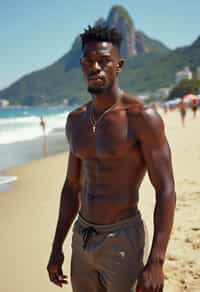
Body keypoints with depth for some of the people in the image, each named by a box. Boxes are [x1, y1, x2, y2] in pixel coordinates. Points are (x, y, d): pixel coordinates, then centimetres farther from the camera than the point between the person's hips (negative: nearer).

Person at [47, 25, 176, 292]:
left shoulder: (142, 117, -15)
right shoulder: (76, 120, 5)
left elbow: (166, 191, -16)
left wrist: (156, 262, -21)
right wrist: (57, 247, 12)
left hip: (123, 240, -6)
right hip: (82, 238, 6)